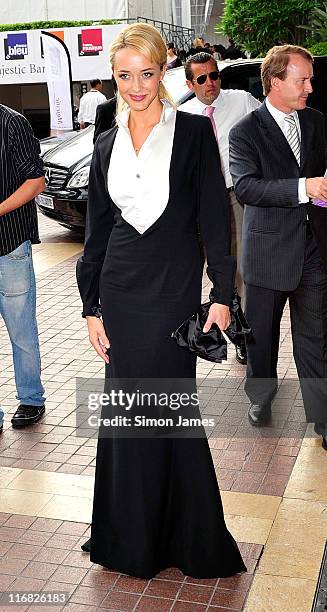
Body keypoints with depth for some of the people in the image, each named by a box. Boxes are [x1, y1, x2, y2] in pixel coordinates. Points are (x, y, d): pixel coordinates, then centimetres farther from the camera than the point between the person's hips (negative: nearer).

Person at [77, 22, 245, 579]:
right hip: (121, 292, 4)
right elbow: (97, 233, 11)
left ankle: (189, 537, 23)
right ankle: (134, 538, 27)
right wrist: (91, 307, 7)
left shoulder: (193, 133, -2)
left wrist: (222, 293, -9)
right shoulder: (107, 147, 10)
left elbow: (214, 219, -4)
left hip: (175, 289, -4)